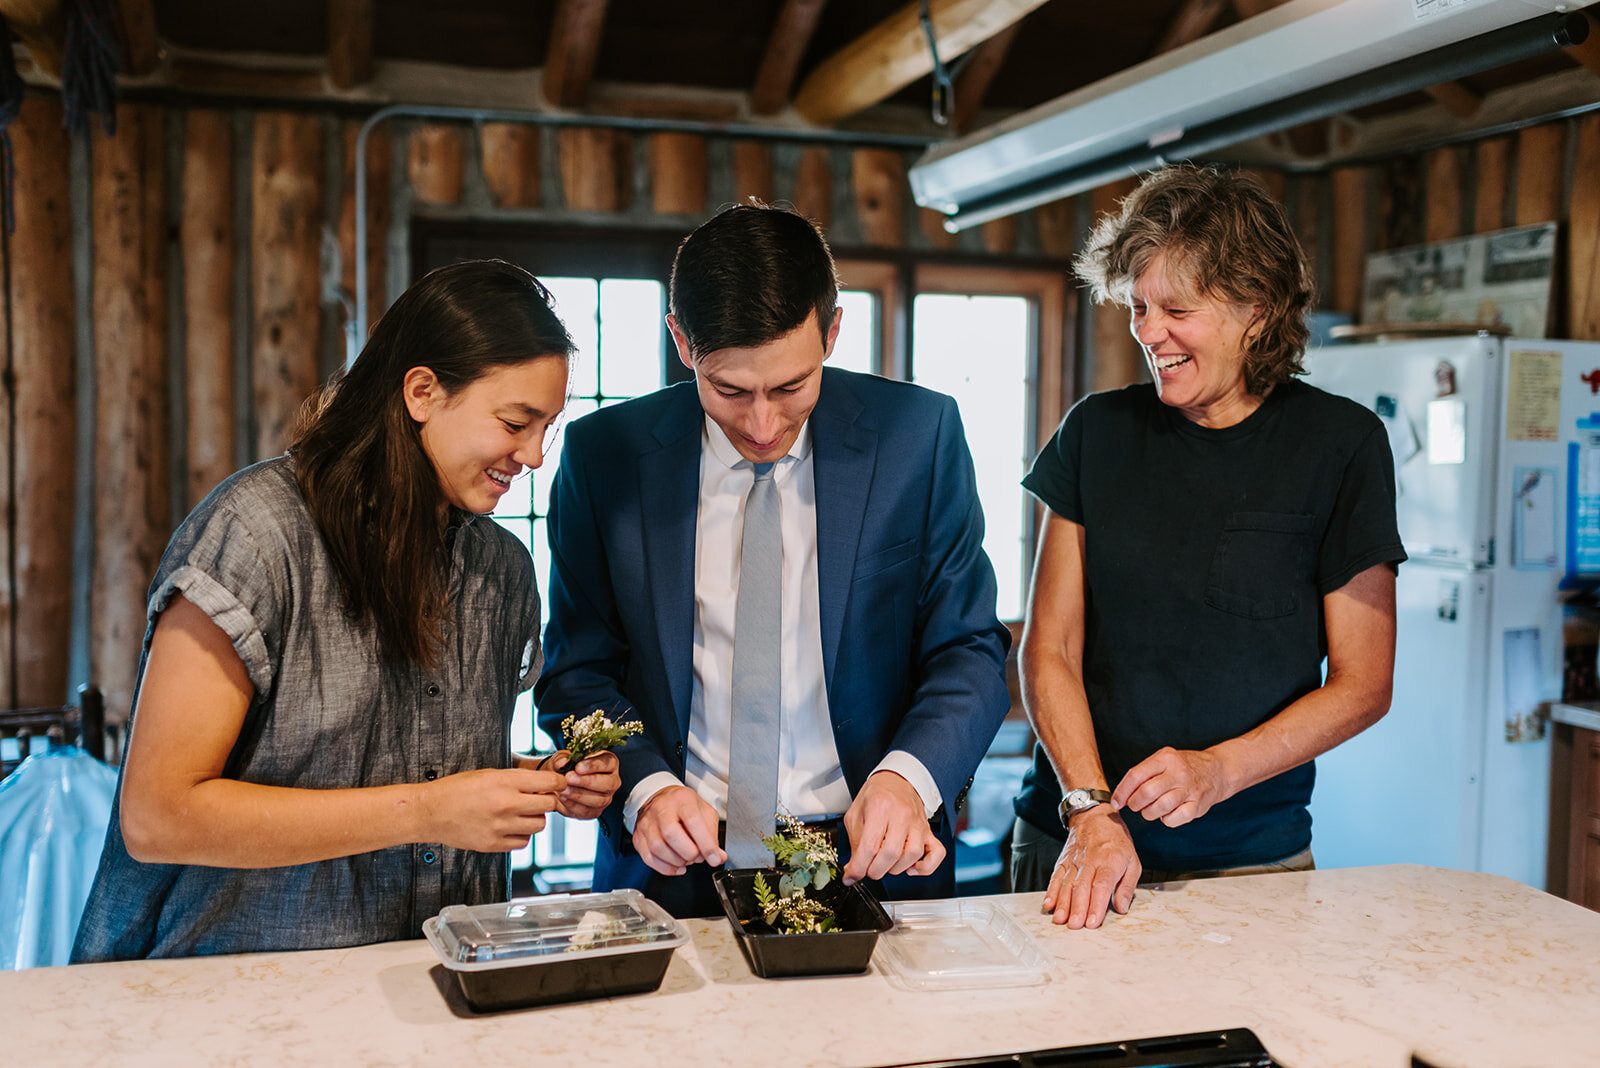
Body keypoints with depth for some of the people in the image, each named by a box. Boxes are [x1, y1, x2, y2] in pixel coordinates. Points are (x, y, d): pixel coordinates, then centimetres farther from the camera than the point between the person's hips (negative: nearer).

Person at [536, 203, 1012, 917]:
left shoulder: (918, 434, -3)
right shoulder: (602, 454, -1)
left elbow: (968, 650, 2)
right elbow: (577, 670, 6)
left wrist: (908, 775, -17)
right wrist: (646, 787, -13)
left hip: (866, 858, 0)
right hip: (675, 867, 0)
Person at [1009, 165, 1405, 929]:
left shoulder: (1339, 443, -4)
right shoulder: (1097, 431, 2)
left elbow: (1362, 685, -3)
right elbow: (1048, 650, -1)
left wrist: (1220, 769, -16)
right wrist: (1090, 809, -14)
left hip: (1249, 858, -1)